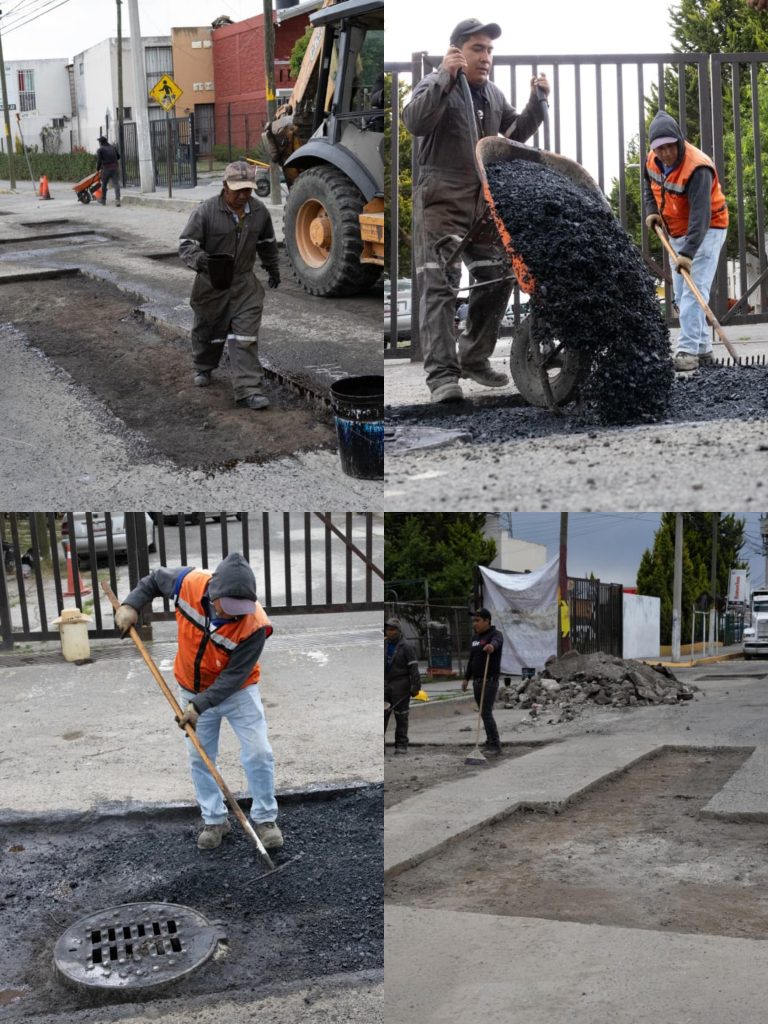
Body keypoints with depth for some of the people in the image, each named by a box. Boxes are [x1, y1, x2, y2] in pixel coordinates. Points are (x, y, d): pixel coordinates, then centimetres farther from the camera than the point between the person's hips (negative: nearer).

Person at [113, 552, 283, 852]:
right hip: (193, 689, 3)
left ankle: (265, 819, 14)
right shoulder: (189, 583, -27)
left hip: (237, 692, -3)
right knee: (199, 758, 11)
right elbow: (155, 579, -4)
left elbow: (234, 676, -27)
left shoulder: (254, 624, -34)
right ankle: (214, 821, 26)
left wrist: (200, 705, -31)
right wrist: (131, 605, -16)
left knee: (259, 754, -5)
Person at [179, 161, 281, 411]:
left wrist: (273, 269, 27)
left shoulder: (259, 211, -4)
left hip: (244, 284, 2)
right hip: (211, 284, -2)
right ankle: (202, 369, 48)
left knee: (245, 337, -9)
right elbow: (186, 243, -17)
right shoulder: (207, 210, -18)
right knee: (208, 330, 19)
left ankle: (248, 390, -11)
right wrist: (197, 258, -38)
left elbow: (267, 243, 15)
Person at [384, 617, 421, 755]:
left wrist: (415, 686, -14)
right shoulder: (384, 645, 11)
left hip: (400, 685, -5)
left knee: (401, 716, 1)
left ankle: (401, 745, 8)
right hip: (385, 684, 5)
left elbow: (413, 667, -9)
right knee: (381, 714, 2)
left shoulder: (405, 646, -7)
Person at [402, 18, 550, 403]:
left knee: (498, 278, 8)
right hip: (440, 201, -7)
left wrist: (537, 102, 8)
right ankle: (442, 373, -17)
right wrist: (444, 79, -30)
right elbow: (414, 122, -22)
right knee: (439, 284, -13)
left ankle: (474, 358, 22)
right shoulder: (436, 85, -4)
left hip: (484, 202, 7)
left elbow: (516, 133, 24)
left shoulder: (493, 93, 16)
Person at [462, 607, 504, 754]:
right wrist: (466, 678, 23)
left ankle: (495, 745, -8)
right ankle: (490, 742, 18)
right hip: (477, 681, 8)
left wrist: (492, 646, -59)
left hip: (490, 681, -8)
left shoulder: (495, 634, -10)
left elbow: (497, 641, -36)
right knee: (484, 713, 10)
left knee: (486, 713, -13)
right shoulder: (475, 637, 14)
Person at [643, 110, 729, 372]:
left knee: (694, 290, -17)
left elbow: (700, 216, -37)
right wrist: (651, 211, -1)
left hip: (705, 232, -8)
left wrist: (688, 253, -45)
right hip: (677, 233, 8)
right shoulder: (653, 160, -6)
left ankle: (688, 351, -20)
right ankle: (703, 349, 16)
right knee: (682, 296, 9)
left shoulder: (697, 168, -30)